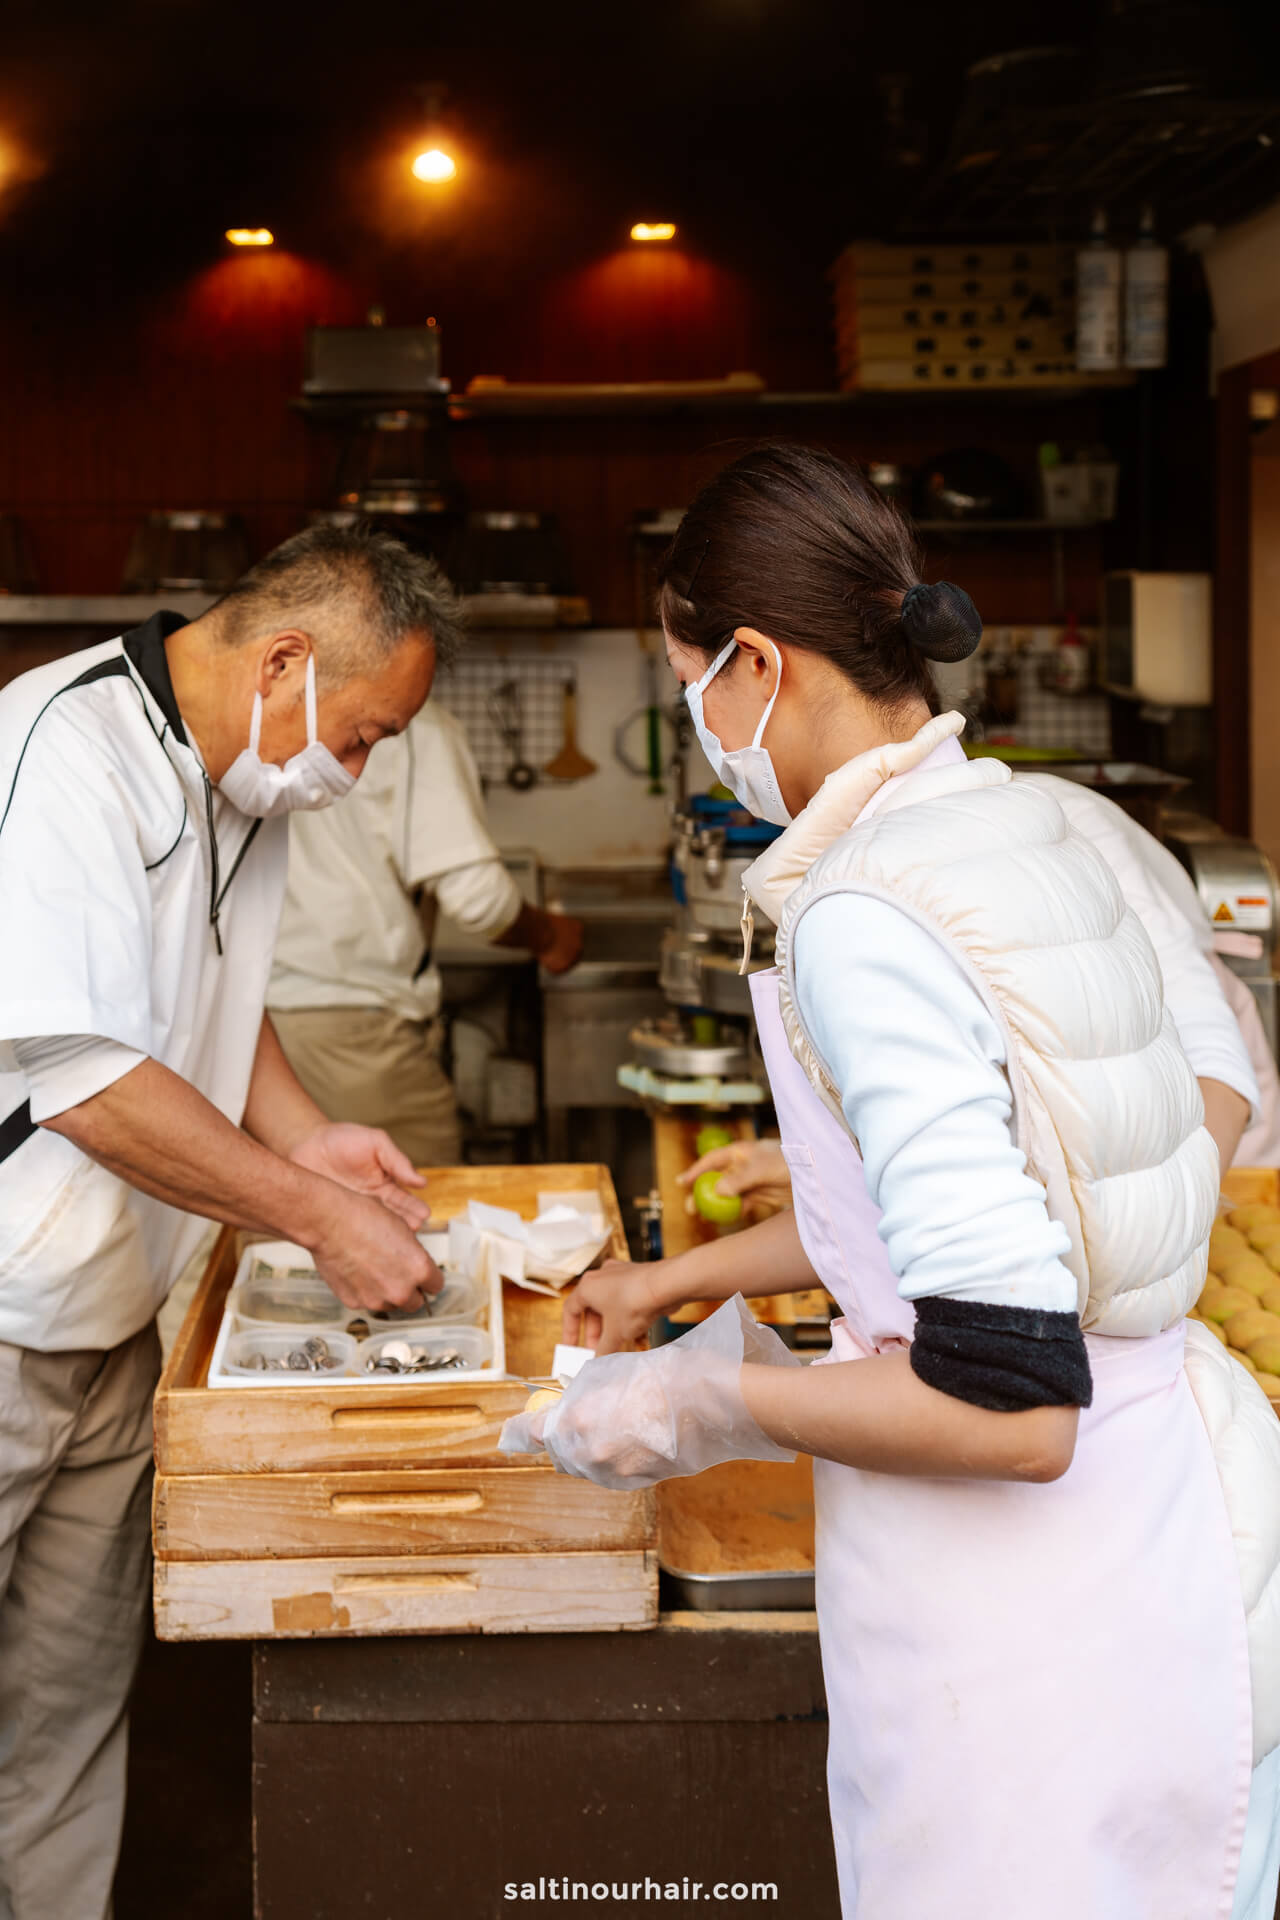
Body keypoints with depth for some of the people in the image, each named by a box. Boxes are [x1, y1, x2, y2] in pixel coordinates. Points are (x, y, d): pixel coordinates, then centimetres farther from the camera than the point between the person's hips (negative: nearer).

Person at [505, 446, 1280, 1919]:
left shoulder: (862, 919, -23)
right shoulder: (1013, 821, 5)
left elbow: (1008, 1405, -27)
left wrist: (711, 1399, -13)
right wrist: (679, 1279, 27)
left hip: (1045, 1616, -9)